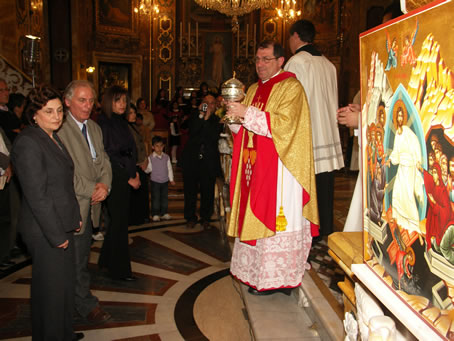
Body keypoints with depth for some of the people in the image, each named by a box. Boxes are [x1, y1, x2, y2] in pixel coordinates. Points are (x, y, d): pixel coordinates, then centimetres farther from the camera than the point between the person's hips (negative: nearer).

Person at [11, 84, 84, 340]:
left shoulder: (53, 138, 10)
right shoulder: (28, 143, -18)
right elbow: (37, 196, -21)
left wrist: (76, 218, 13)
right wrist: (57, 235, -18)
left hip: (63, 226, 9)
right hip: (45, 232, -9)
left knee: (65, 282, 20)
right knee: (52, 288, 5)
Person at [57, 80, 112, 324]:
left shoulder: (94, 128, 12)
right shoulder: (59, 129, -15)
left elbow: (103, 161, 12)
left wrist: (104, 185, -6)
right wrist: (92, 190, -16)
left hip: (91, 204, 7)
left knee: (81, 255, 17)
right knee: (77, 258, 4)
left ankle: (77, 298, 31)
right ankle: (86, 304, 19)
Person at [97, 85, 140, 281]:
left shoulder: (121, 122, 13)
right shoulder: (103, 123, -12)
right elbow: (107, 156, -14)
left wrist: (134, 173, 5)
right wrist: (129, 178, -11)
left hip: (126, 179, 8)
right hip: (114, 179, -8)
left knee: (119, 220, 15)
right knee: (119, 222, -3)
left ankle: (107, 260, 30)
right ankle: (119, 269, 7)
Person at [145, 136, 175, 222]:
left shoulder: (166, 157, 2)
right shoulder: (150, 158, -6)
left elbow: (169, 169, 7)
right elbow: (149, 169, -6)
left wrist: (171, 179, 8)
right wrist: (145, 169, -28)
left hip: (165, 181, 3)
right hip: (155, 181, -3)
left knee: (165, 197, 10)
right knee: (155, 198, 1)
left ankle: (164, 213, 19)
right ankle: (155, 214, 9)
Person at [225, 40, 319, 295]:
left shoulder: (291, 88, -6)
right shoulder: (254, 90, 18)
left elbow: (283, 123, -20)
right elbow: (244, 129, 20)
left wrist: (247, 113, -21)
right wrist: (235, 115, -1)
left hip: (279, 168, -7)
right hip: (255, 166, 8)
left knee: (275, 217, -4)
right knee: (255, 216, 9)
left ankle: (277, 277, 7)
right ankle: (258, 271, 19)